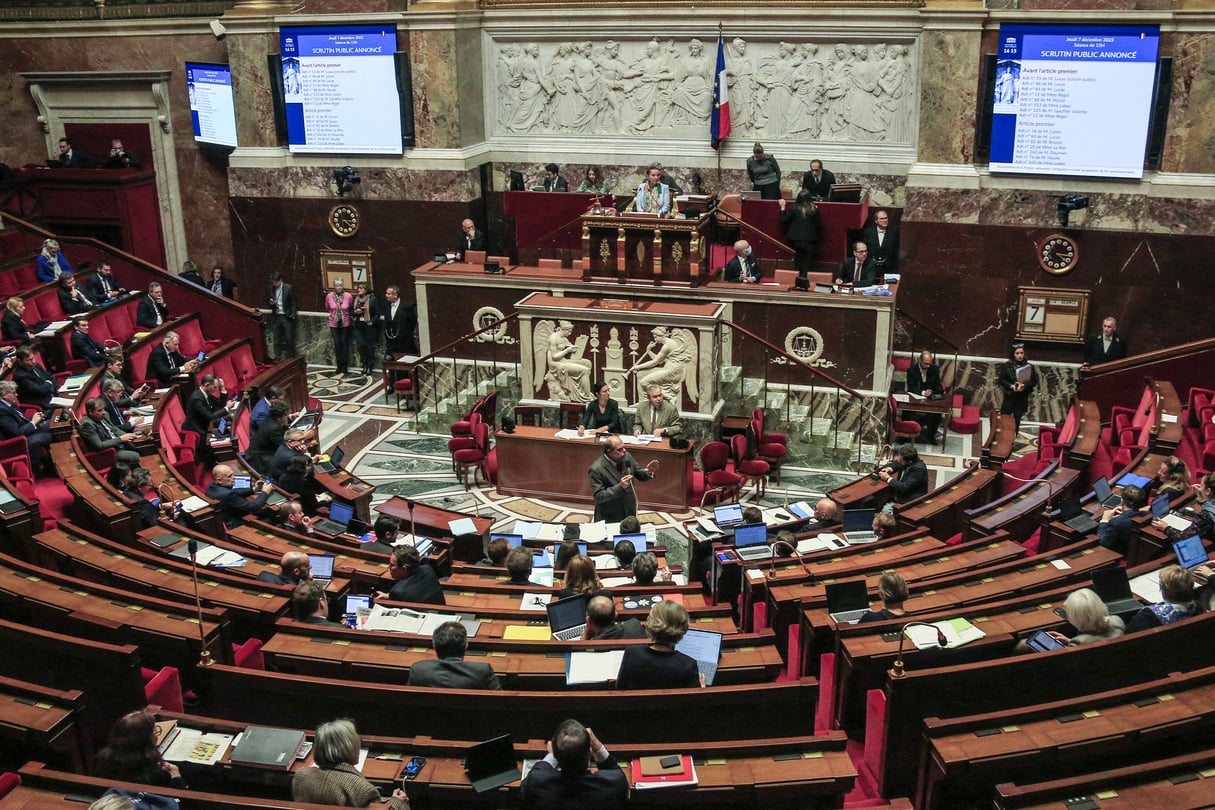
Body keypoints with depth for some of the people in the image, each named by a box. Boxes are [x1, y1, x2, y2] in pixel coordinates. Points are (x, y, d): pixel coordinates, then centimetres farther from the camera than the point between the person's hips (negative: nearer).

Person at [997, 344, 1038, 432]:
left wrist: (1024, 385, -19)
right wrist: (1011, 386, -18)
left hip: (1022, 399, 1)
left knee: (1017, 421, 9)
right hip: (1009, 397, -1)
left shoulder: (1029, 367, -2)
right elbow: (1001, 380, -3)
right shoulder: (1006, 366, -6)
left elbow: (1034, 381, -1)